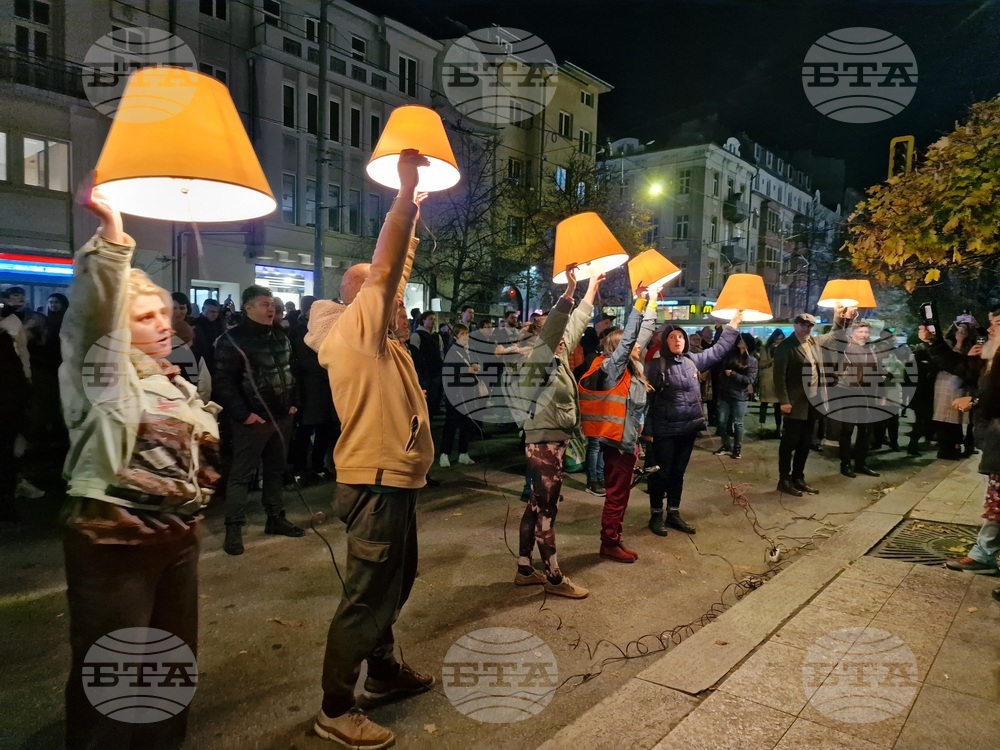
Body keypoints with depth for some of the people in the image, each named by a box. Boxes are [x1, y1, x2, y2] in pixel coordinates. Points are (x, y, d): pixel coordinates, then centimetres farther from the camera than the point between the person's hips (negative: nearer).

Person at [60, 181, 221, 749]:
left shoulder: (176, 384, 15)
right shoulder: (103, 372, -6)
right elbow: (94, 309, -25)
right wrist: (112, 236, -34)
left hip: (179, 537, 8)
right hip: (113, 543, -7)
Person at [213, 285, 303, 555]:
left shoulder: (281, 336, 13)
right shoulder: (233, 339, -10)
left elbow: (291, 371, 20)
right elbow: (224, 382, -14)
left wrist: (294, 402, 10)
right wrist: (242, 414, -18)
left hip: (282, 417, 7)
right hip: (253, 419, -7)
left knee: (276, 470, 15)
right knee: (241, 474, 0)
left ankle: (276, 518, 27)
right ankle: (233, 528, 6)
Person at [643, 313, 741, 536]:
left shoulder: (693, 360, 8)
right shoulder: (655, 365, -10)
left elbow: (718, 350, 23)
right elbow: (646, 398, -11)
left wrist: (733, 326, 23)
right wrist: (647, 430, -14)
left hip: (689, 428, 6)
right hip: (664, 430, -6)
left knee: (678, 473, 15)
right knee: (661, 473, 3)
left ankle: (673, 514, 26)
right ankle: (656, 516, 17)